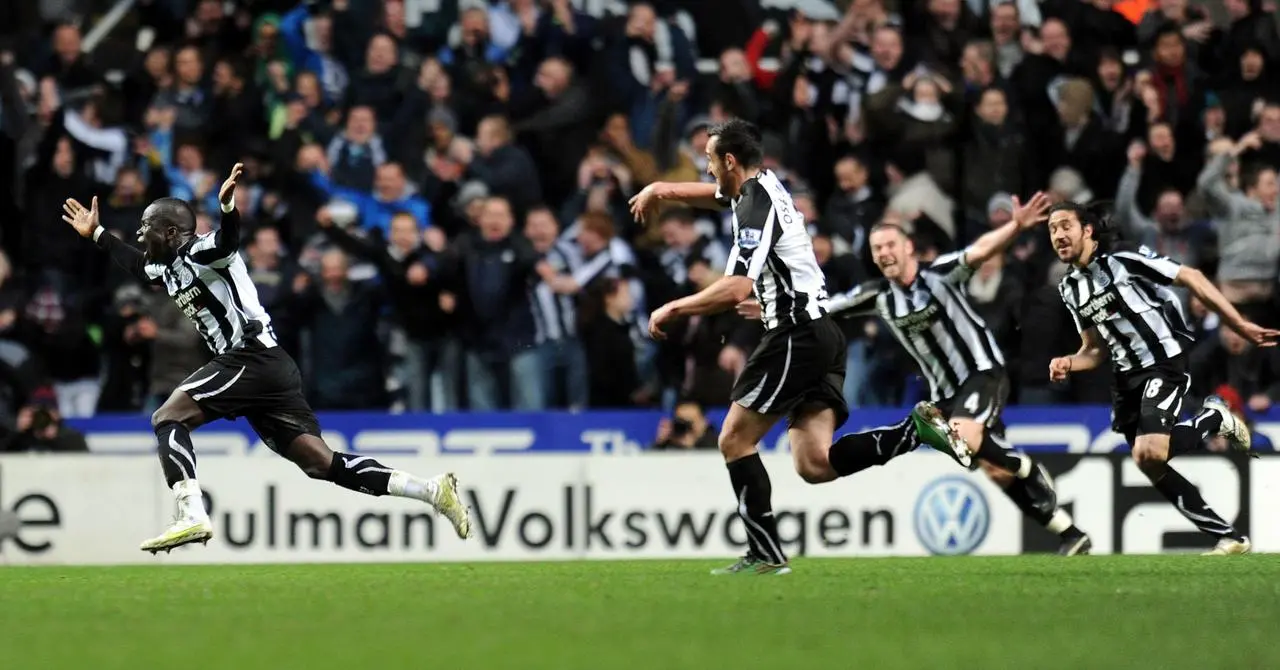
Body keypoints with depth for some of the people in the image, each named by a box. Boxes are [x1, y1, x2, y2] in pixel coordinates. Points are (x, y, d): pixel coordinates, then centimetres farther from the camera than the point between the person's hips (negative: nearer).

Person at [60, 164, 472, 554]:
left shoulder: (202, 252, -6)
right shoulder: (169, 269, 21)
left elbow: (227, 239, -28)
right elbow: (138, 266, 43)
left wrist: (227, 207, -48)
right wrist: (96, 235, 49)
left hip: (251, 359, -10)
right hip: (268, 370, 10)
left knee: (168, 418, -10)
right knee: (322, 464, 4)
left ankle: (191, 515, -24)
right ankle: (433, 491, -1)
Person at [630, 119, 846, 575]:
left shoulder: (757, 207, -13)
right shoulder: (765, 186, 16)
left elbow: (736, 290, -23)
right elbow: (718, 195, 42)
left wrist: (673, 309, -13)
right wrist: (664, 190, 32)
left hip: (795, 335, -9)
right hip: (821, 331, 9)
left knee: (735, 439, 0)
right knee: (815, 464, -3)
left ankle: (766, 554, 1)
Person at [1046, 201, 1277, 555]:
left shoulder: (1124, 260, -12)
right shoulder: (1069, 288, 11)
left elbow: (1191, 278, -10)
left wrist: (1240, 325, -12)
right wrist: (1068, 364, -5)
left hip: (1165, 363, -8)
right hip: (1128, 376, 8)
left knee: (1149, 452, -26)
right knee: (1148, 462, 4)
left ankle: (1216, 419, 2)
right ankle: (1229, 537, 14)